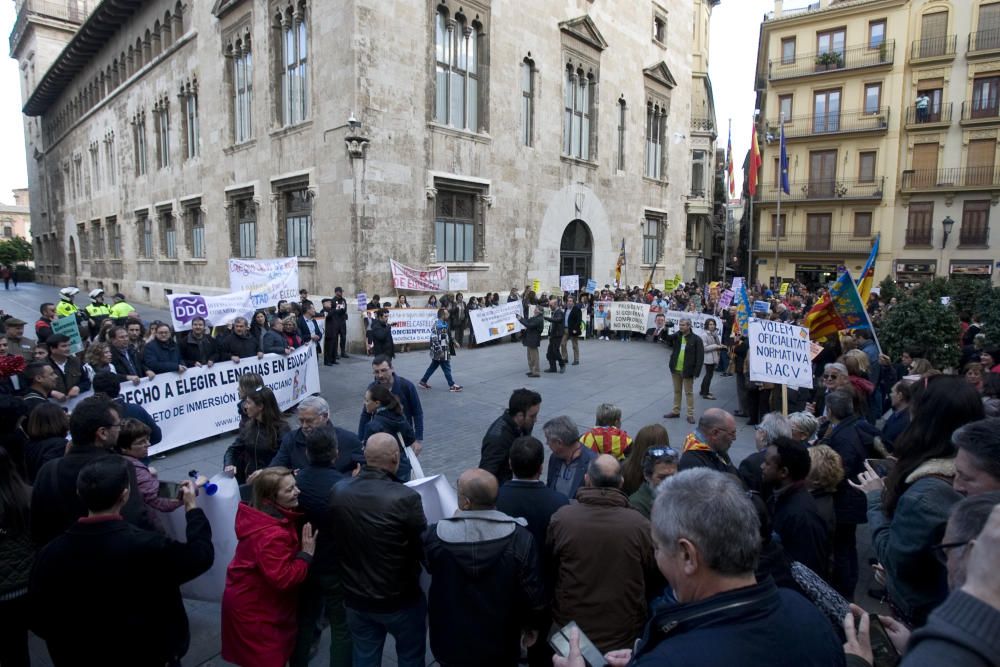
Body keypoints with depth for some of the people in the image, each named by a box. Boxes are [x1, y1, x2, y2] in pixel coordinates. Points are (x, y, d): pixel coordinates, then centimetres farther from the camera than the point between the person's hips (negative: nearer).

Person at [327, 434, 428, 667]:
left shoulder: (337, 492, -12)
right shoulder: (405, 497, -28)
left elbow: (336, 540, 4)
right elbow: (424, 550, -16)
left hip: (356, 598, 4)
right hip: (401, 599, -4)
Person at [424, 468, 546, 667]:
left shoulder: (435, 536, -24)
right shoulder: (520, 538, -25)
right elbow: (533, 595, -16)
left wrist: (458, 521, 5)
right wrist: (531, 624, 5)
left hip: (451, 644, 1)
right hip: (500, 646, 0)